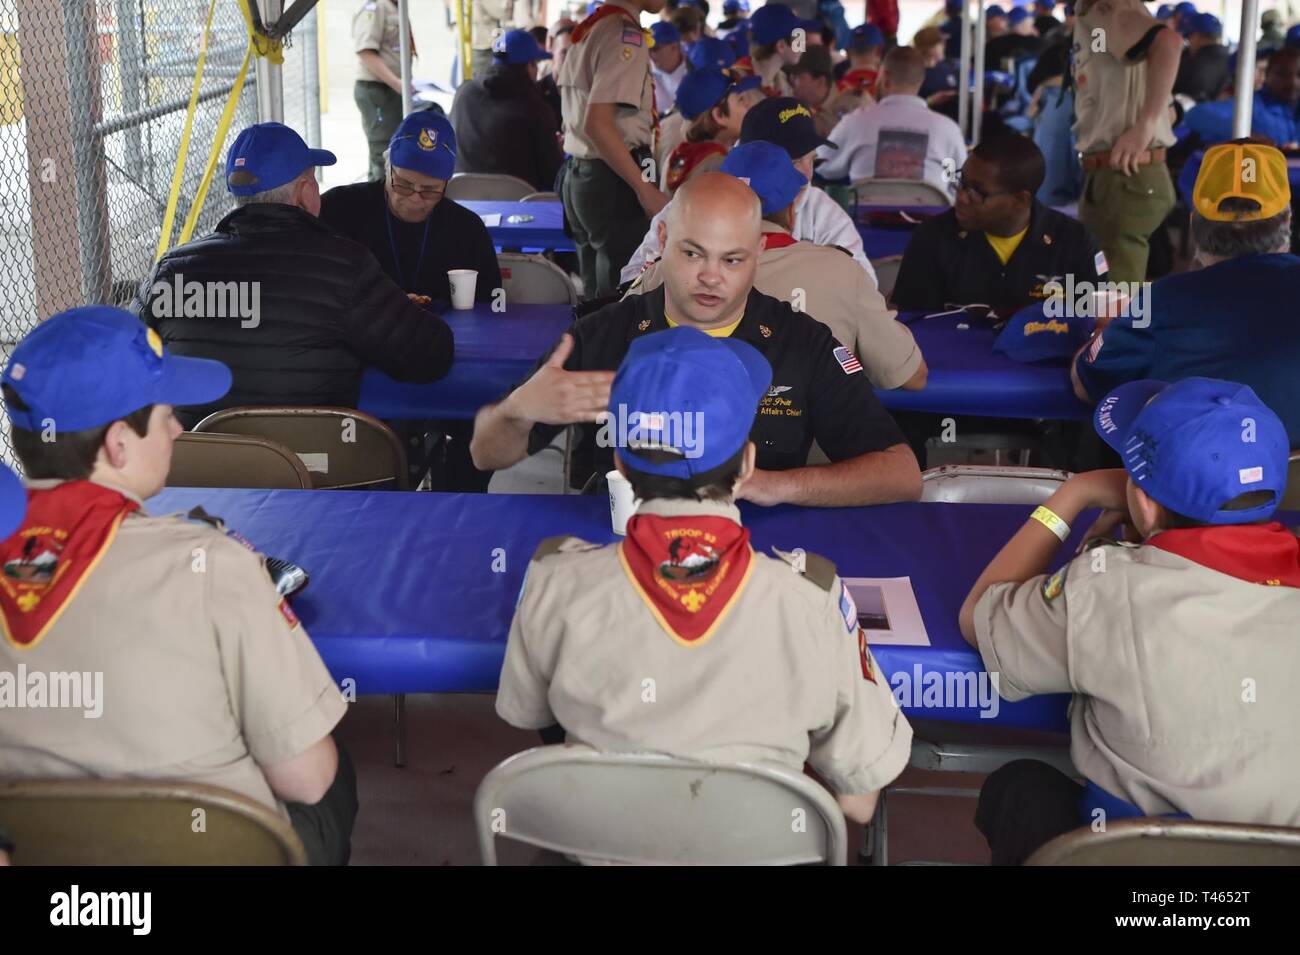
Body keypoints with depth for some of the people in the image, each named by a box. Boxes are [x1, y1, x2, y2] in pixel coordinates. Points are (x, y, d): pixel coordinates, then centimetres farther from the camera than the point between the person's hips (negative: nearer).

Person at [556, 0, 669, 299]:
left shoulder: (591, 27, 15)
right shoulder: (624, 33, -13)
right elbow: (597, 124, -23)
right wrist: (646, 190, -22)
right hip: (613, 183, -10)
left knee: (596, 294, 15)